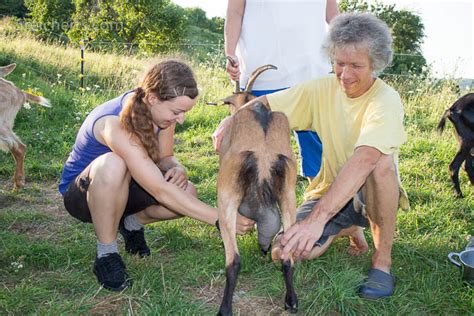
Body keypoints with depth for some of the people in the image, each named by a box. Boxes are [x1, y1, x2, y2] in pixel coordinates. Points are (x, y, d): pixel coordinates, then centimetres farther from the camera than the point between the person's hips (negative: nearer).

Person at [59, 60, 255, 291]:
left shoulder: (159, 110, -15)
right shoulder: (117, 124, -36)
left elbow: (164, 157, 1)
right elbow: (161, 192, -40)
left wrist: (176, 168, -24)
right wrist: (221, 220, -41)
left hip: (121, 188, 6)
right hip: (80, 193, -6)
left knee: (185, 193, -21)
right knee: (113, 164, -41)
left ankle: (132, 223, 9)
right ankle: (106, 254, -19)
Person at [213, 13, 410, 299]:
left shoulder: (386, 100, -23)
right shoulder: (323, 89, -6)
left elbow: (364, 159, -39)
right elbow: (264, 104, -5)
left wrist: (317, 217, -51)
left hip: (373, 193, -4)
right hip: (332, 190, 4)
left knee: (381, 162, -38)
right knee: (284, 252, -19)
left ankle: (383, 261, -18)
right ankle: (348, 229, 13)